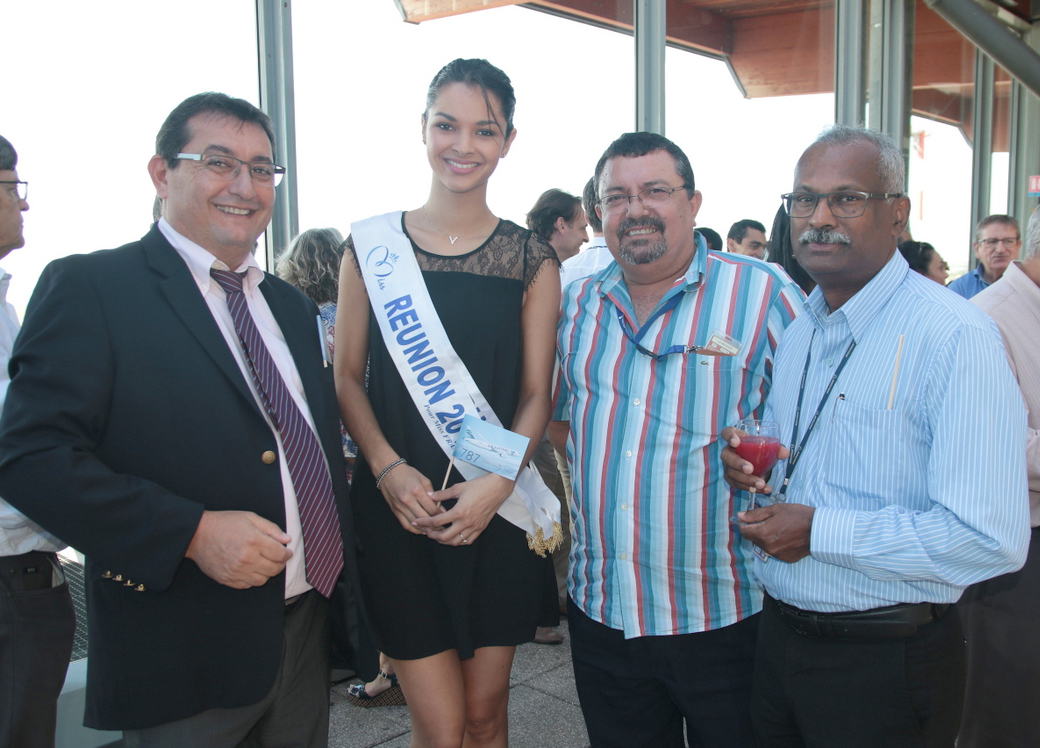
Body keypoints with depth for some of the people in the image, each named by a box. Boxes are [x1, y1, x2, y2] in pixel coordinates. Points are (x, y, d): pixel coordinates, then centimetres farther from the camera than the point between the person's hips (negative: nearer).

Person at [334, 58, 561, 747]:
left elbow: (537, 392, 2)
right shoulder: (371, 245, 2)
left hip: (498, 511, 1)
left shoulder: (532, 260, 2)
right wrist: (388, 468, -11)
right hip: (399, 506, -1)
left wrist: (497, 484, -13)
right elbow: (347, 376, 4)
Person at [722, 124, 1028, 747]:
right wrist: (748, 463, -3)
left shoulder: (957, 338, -18)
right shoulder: (795, 329, 7)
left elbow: (991, 541, -25)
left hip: (887, 663, -6)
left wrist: (819, 531, -22)